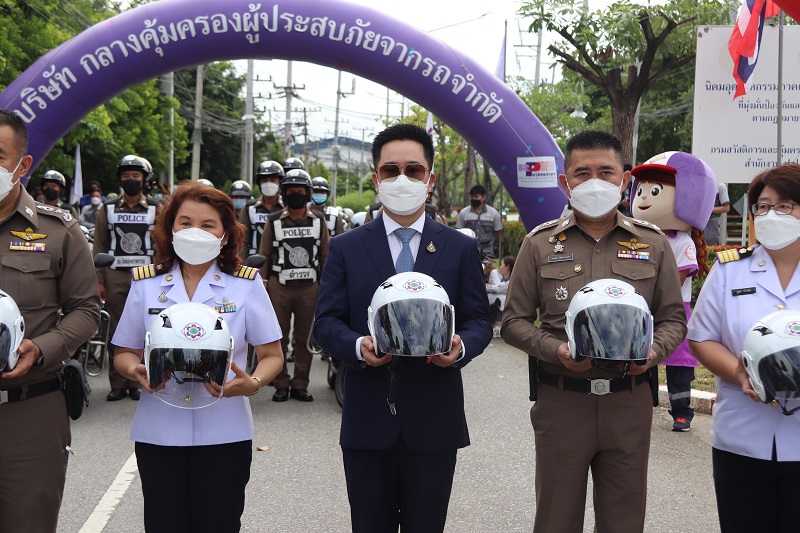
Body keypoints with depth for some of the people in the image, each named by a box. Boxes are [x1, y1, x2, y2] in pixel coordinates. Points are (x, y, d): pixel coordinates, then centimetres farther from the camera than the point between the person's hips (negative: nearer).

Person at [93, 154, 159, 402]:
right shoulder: (108, 209, 9)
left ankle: (137, 383, 10)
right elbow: (99, 247, 8)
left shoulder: (156, 210, 6)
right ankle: (118, 384, 10)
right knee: (116, 331, 3)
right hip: (115, 276, 1)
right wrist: (98, 281, 1)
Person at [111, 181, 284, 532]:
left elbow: (272, 355, 2)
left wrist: (252, 383, -19)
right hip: (158, 433, 1)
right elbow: (124, 353, 9)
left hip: (224, 433, -1)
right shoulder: (146, 284, 5)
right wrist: (136, 371, -14)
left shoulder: (246, 285, 1)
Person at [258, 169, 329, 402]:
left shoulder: (319, 222, 9)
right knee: (278, 338, 2)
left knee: (305, 339, 5)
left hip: (310, 287, 1)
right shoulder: (274, 222, 5)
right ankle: (281, 384, 11)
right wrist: (261, 288, 0)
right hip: (279, 287, -1)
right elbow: (264, 257, 6)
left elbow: (325, 257, 10)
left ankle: (300, 384, 14)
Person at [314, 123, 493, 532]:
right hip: (367, 420, 0)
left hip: (434, 421, 0)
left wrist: (461, 346, -18)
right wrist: (358, 346, -20)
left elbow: (479, 321, 5)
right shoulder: (345, 248, 5)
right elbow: (326, 322, 1)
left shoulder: (460, 248, 6)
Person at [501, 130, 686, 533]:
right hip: (561, 403, -1)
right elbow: (514, 321, 3)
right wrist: (556, 350, -15)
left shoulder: (652, 243, 6)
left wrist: (653, 350, -12)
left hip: (629, 403, 1)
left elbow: (673, 319, 10)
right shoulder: (540, 244, 2)